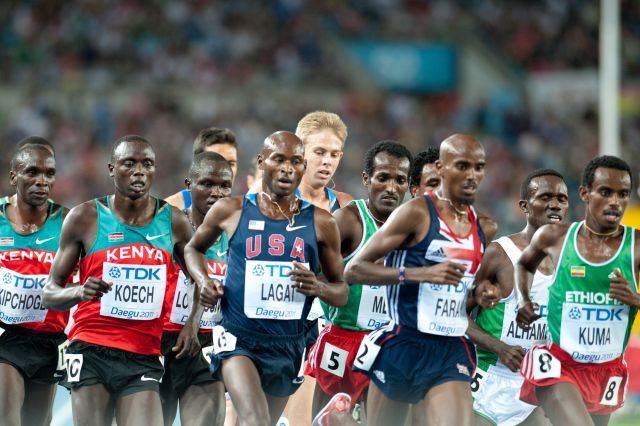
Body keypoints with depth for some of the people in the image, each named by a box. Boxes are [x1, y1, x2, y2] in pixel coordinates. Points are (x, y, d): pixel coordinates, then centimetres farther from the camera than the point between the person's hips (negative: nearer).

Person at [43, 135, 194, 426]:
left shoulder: (173, 222, 8)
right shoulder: (85, 218, 1)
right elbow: (50, 293, 4)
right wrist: (79, 292, -19)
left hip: (143, 358, 2)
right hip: (91, 353, -1)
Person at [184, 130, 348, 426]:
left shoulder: (320, 223, 2)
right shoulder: (231, 211, -1)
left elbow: (342, 293, 8)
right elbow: (193, 249, 19)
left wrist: (318, 288, -15)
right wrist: (203, 281, -3)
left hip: (287, 345, 3)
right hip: (239, 338, -3)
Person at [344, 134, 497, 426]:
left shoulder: (485, 229, 11)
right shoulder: (416, 213, -8)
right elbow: (353, 270, -13)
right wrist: (420, 274, -22)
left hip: (452, 352, 4)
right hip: (402, 347, -4)